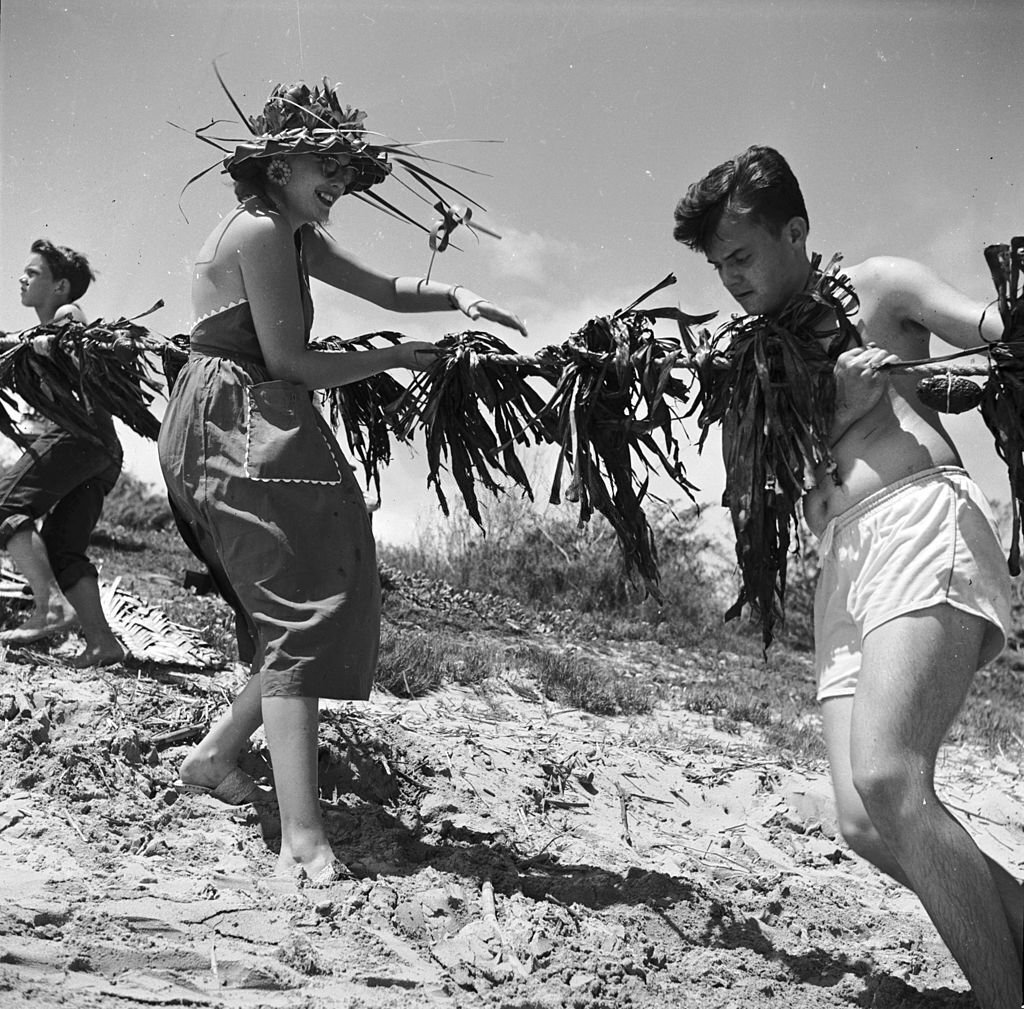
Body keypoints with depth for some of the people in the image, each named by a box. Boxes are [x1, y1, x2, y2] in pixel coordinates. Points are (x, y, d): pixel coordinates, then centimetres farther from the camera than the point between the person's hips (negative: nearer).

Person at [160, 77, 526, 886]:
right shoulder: (258, 230, -13)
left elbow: (387, 289, 20)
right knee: (301, 615, -14)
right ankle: (304, 843, -17)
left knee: (322, 602, 11)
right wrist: (395, 358, -6)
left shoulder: (294, 236, 18)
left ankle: (217, 756, 24)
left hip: (253, 434, 10)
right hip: (238, 430, -10)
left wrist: (457, 296, 1)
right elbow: (291, 363, -17)